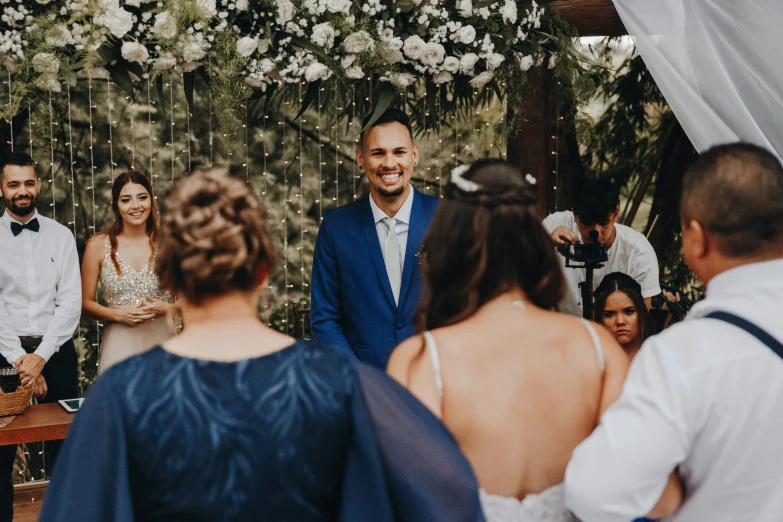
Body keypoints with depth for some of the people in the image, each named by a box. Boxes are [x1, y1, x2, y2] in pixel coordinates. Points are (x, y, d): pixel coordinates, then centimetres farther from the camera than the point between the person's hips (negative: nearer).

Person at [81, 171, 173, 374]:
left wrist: (165, 308, -11)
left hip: (162, 341, 1)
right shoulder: (98, 245, 1)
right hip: (120, 344, -1)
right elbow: (86, 302, 4)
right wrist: (119, 314, -12)